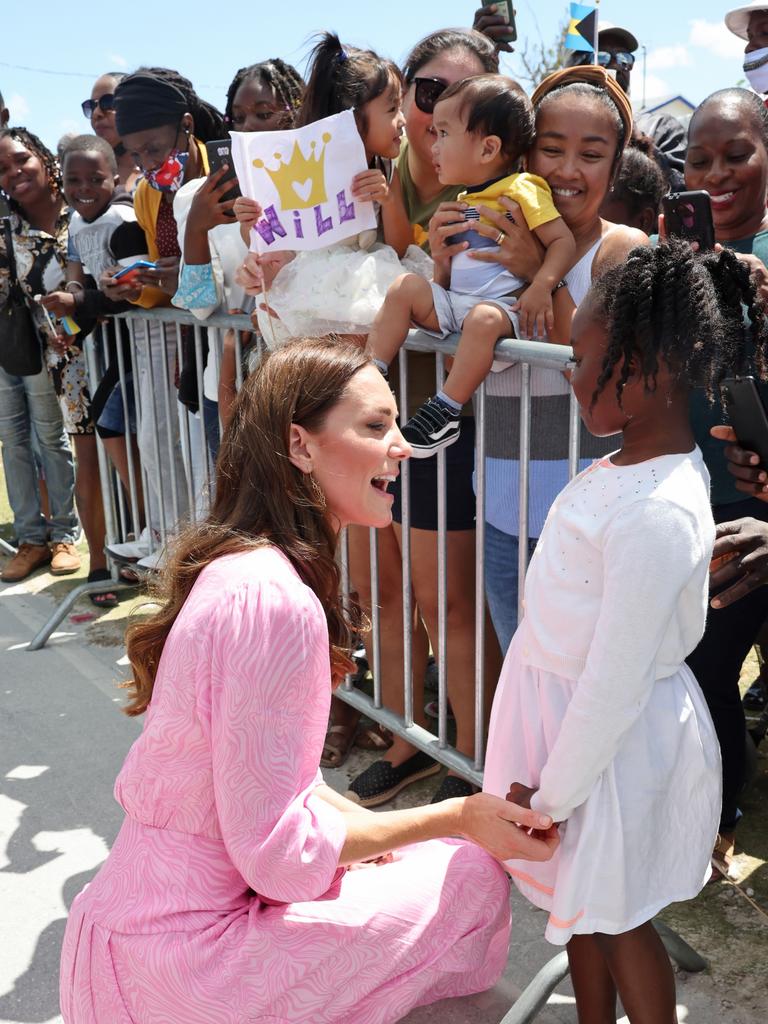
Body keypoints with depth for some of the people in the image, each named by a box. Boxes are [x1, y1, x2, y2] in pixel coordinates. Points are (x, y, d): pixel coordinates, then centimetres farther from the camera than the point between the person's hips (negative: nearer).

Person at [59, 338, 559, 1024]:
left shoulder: (237, 565, 4)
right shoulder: (273, 599, -27)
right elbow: (274, 850, -23)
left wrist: (363, 823, 1)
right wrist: (457, 818, -16)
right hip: (183, 961, -9)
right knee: (475, 878, -2)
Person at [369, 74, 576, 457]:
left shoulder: (522, 191, -6)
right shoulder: (464, 200, 19)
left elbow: (563, 241, -13)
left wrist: (541, 287, -27)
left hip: (503, 305, -8)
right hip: (454, 300, 8)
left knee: (483, 319, -38)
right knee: (405, 287, -6)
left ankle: (444, 413, -34)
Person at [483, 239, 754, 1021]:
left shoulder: (655, 515, -31)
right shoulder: (633, 465, -2)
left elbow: (615, 686, -26)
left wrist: (552, 797, -15)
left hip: (609, 739, -8)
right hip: (568, 708, 8)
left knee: (615, 918, 15)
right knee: (582, 900, 25)